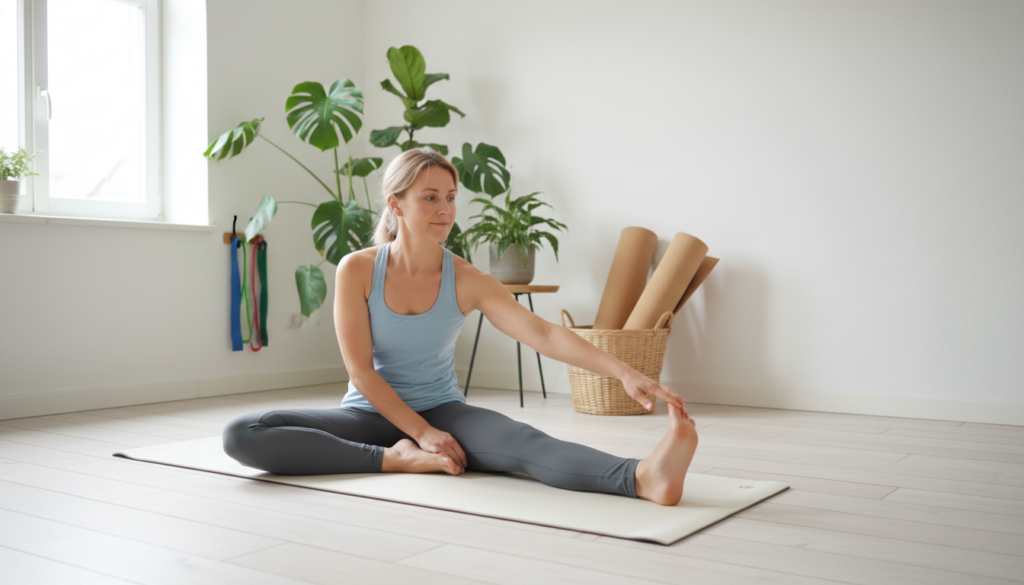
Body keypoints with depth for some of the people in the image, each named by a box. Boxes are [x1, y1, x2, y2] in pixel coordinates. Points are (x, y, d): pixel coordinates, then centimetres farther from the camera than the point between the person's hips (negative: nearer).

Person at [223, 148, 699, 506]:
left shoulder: (466, 280, -8)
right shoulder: (357, 270, -10)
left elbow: (542, 333, -20)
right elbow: (360, 370, -11)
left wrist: (622, 371, -33)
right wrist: (421, 432, -18)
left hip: (442, 411, 0)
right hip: (371, 413, 1)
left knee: (524, 441, -32)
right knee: (241, 435, -23)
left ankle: (643, 477, -54)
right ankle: (393, 459, -27)